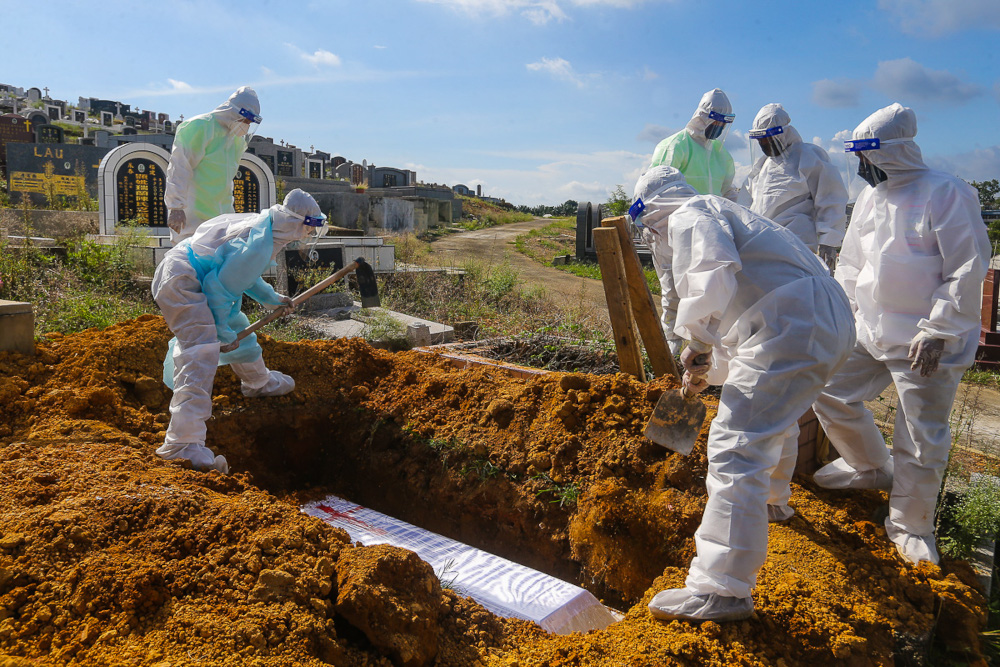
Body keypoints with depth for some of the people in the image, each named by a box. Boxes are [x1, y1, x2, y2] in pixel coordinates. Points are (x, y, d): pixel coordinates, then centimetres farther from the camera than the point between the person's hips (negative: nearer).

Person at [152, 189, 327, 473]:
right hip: (180, 283, -11)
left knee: (237, 327, 26)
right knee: (202, 354, -22)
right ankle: (182, 443, -28)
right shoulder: (258, 247, -25)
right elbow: (221, 286, -23)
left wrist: (271, 298, 29)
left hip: (189, 275, 11)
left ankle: (258, 382, 54)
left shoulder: (263, 225, 7)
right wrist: (221, 332, -12)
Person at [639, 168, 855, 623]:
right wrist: (709, 369, 39)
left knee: (736, 447, -13)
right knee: (775, 418, 34)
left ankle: (722, 590, -12)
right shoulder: (723, 215, 32)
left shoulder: (690, 215, -1)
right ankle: (771, 497, 59)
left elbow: (714, 269, -25)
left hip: (789, 331, -11)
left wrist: (697, 341, -17)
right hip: (832, 325, 11)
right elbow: (736, 311, 37)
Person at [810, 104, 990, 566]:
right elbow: (852, 263, 18)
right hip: (870, 332, 8)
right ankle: (872, 467, 37)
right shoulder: (871, 197, 10)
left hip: (927, 343, -7)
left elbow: (967, 270, -15)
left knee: (921, 441, 1)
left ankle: (911, 526, 22)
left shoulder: (945, 193, -14)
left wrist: (936, 333, -18)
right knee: (830, 394, 12)